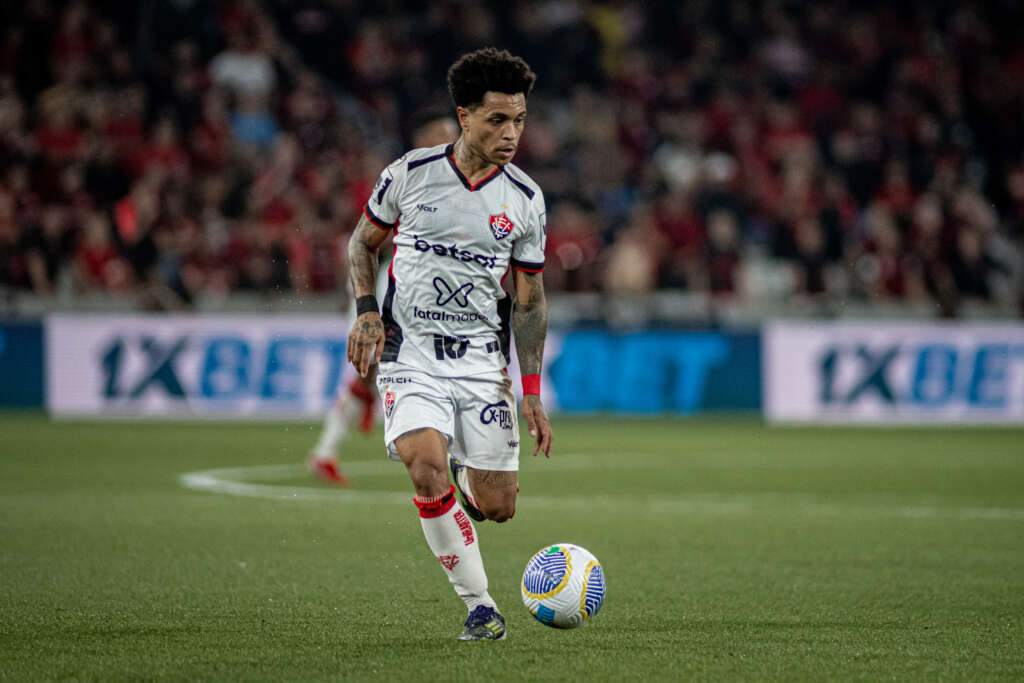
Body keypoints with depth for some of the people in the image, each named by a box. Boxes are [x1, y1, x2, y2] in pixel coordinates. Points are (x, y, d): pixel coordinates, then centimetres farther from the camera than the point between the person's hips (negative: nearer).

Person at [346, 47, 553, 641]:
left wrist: (532, 393, 4)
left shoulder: (525, 200, 1)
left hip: (482, 361, 2)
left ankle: (464, 480, 38)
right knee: (427, 465, -27)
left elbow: (530, 299, 8)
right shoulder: (411, 174, -4)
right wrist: (367, 311, -5)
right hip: (409, 354, -2)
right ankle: (480, 607, -14)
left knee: (498, 507, -2)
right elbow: (363, 242, 12)